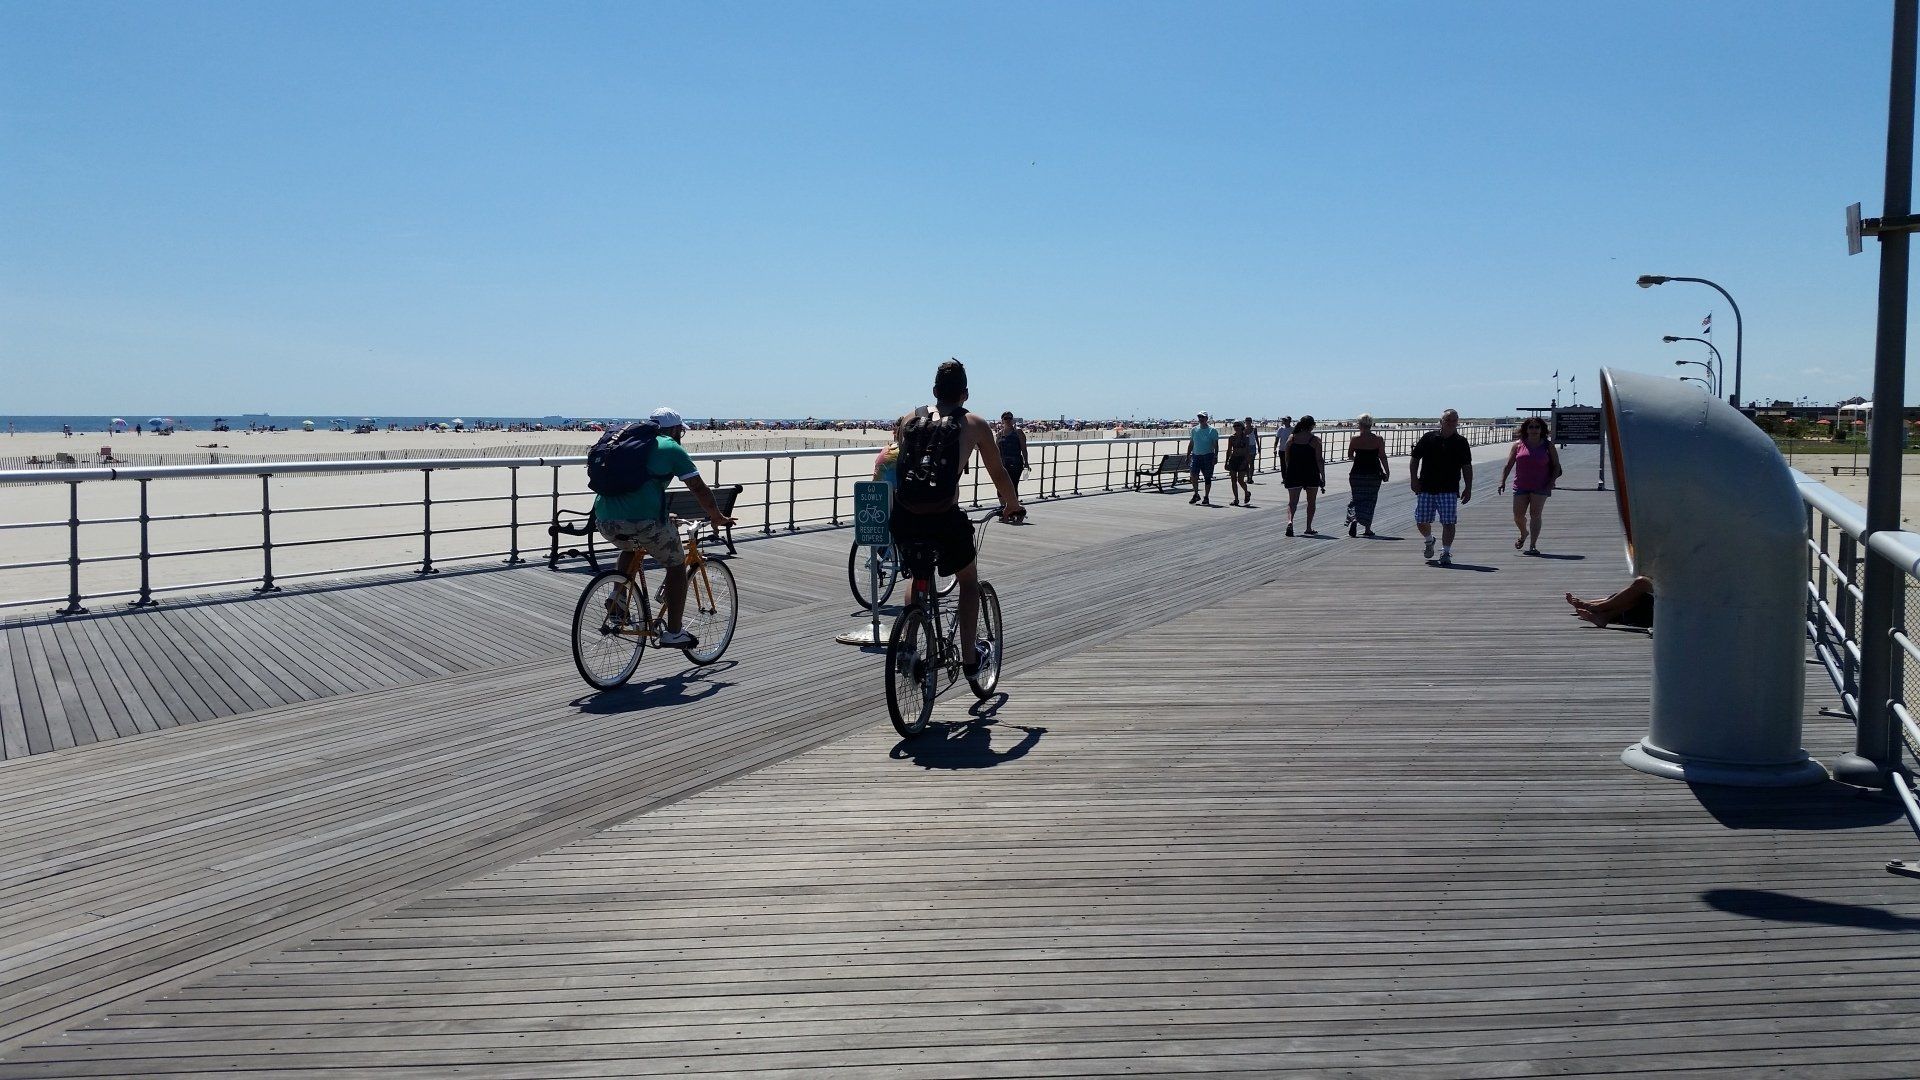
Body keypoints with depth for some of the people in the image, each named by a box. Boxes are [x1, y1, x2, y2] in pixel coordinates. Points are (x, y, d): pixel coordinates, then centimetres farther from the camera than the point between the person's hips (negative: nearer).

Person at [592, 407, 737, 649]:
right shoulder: (671, 448, 7)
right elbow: (699, 489, 8)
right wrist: (717, 517, 23)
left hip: (604, 520, 6)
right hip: (643, 520, -6)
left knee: (633, 548, 38)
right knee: (676, 566, 15)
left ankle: (617, 598, 19)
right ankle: (674, 633, 15)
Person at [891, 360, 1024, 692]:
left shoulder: (907, 420, 15)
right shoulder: (974, 424, 8)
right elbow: (999, 473, 15)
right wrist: (1012, 506, 33)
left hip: (904, 520, 3)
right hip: (944, 520, -3)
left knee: (919, 578, 31)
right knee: (969, 580, 23)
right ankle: (970, 658, 22)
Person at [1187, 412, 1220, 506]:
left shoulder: (1213, 430, -1)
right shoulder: (1194, 430, 10)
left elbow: (1216, 445, -2)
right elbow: (1191, 444, 16)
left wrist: (1215, 457, -11)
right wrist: (1188, 456, 12)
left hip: (1208, 456, -3)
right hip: (1195, 455, 3)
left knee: (1207, 477, 2)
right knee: (1193, 474, -12)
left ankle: (1206, 497, 12)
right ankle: (1196, 494, 2)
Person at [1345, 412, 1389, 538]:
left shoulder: (1355, 439, -5)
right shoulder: (1378, 439, -5)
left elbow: (1350, 456, 4)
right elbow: (1382, 457, -4)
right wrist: (1387, 472, 5)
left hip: (1357, 473, 0)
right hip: (1374, 474, 0)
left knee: (1357, 499, 9)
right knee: (1370, 500, 10)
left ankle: (1354, 519, -18)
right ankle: (1368, 528, 11)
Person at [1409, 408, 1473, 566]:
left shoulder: (1461, 442, 5)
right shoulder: (1428, 438, 4)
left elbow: (1467, 467, 9)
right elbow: (1415, 459, 9)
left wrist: (1468, 488, 3)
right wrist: (1414, 479, -1)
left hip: (1449, 490, -1)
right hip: (1426, 488, 1)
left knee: (1448, 522, -8)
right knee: (1421, 521, 6)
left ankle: (1446, 553, 0)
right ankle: (1429, 541, 36)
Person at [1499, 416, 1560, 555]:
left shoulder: (1548, 445, 3)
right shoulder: (1518, 444, 5)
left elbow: (1556, 466, 6)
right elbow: (1508, 465, 6)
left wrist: (1551, 483, -6)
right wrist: (1502, 481, -4)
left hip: (1540, 486, -2)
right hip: (1521, 486, 2)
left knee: (1535, 514, -8)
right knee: (1518, 516, 2)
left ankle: (1533, 545, -5)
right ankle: (1524, 534, 35)